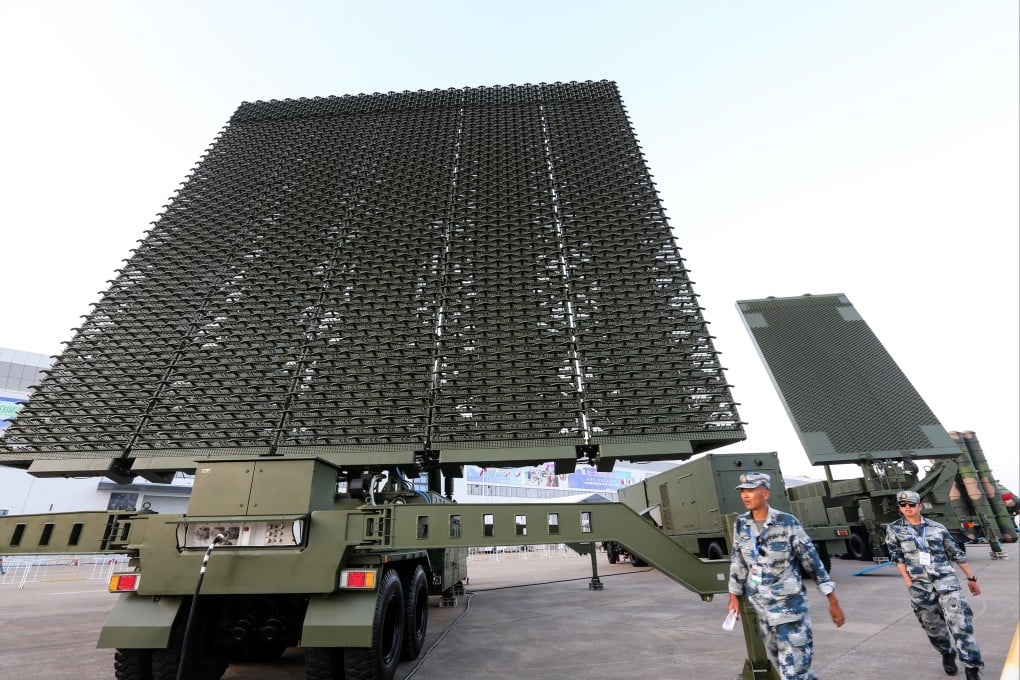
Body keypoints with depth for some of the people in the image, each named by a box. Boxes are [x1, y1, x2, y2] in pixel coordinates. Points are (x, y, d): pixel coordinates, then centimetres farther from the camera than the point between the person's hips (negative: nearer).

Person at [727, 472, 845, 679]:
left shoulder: (787, 522, -14)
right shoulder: (740, 524, -1)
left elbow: (812, 561, -8)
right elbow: (737, 562, 8)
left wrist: (833, 601, -7)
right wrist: (734, 596, 9)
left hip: (789, 605, -4)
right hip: (760, 607, 5)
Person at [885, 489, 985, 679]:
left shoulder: (937, 527, 6)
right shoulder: (894, 529, 2)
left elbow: (956, 554, 13)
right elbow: (897, 557, 0)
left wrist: (971, 578, 11)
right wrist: (908, 581, -6)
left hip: (946, 579, 0)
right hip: (919, 585, 0)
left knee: (959, 620, -14)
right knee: (932, 625, 10)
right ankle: (947, 654, 35)